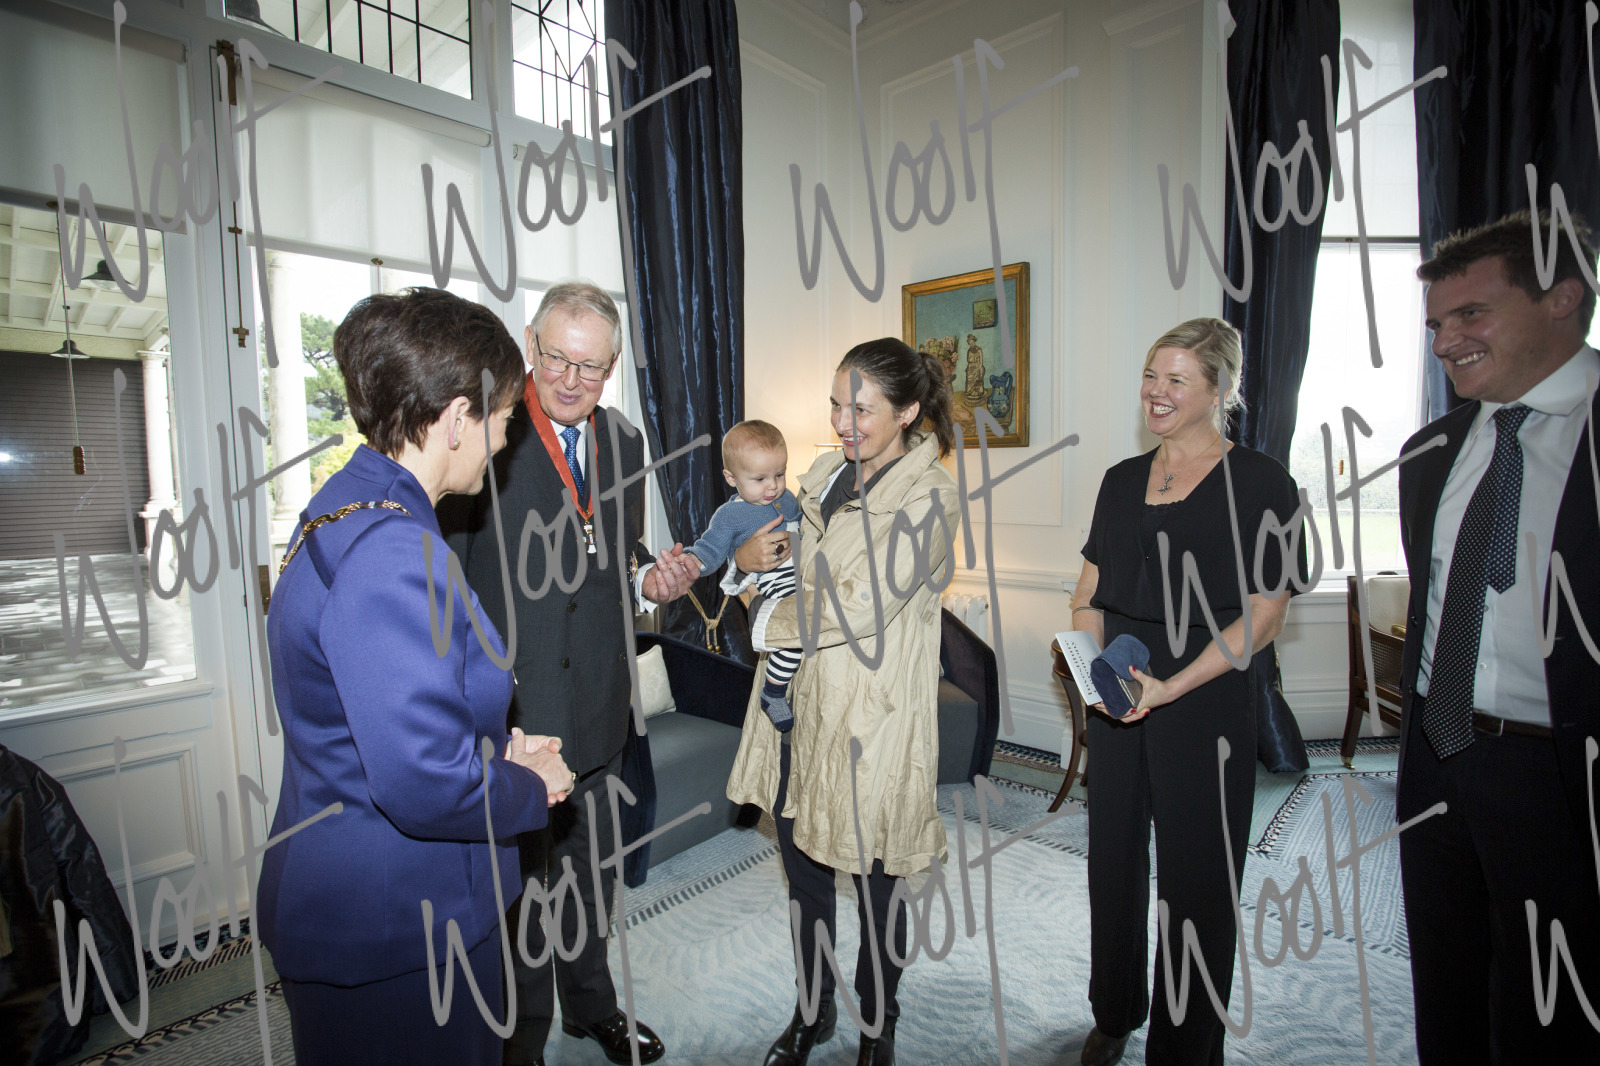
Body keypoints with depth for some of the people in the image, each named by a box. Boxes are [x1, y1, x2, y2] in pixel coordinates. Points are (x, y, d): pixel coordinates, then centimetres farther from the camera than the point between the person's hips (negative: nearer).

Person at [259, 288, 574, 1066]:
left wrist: (494, 751, 6)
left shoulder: (342, 510, 5)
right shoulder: (393, 556, -28)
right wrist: (530, 788, -12)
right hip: (397, 932, -9)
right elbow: (427, 785, -31)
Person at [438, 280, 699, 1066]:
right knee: (516, 882, 15)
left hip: (597, 703, 5)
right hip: (506, 708, -5)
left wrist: (652, 580, -8)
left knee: (591, 869, 24)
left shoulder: (624, 444, 5)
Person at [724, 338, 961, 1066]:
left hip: (869, 719, -6)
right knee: (804, 874, 20)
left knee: (873, 885, 14)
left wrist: (767, 625, -8)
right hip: (798, 704, 6)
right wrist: (747, 559, -4)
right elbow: (791, 566, 18)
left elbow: (859, 606, -20)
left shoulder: (929, 497, -14)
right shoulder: (827, 474, 7)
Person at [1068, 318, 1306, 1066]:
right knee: (1113, 859, 16)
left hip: (1206, 704, -5)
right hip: (1115, 705, 5)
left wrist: (1169, 686, -19)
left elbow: (1263, 616, -11)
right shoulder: (1122, 480, 9)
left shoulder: (1260, 483, -6)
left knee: (1195, 877, 9)